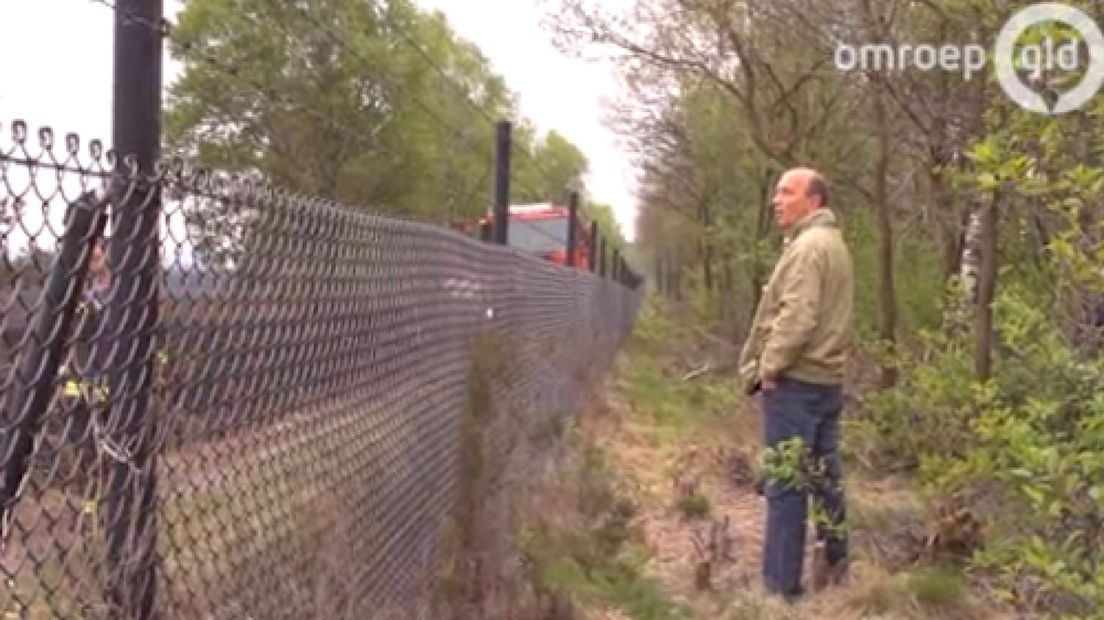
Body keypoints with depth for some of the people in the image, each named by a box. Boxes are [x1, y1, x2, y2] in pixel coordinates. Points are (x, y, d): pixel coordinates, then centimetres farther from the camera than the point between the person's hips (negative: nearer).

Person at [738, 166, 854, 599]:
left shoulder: (807, 245, -14)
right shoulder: (834, 244, 18)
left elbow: (797, 317, -23)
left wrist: (770, 366, -14)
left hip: (795, 380, -10)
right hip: (826, 378, 10)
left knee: (784, 483, -6)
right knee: (825, 475, 15)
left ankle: (781, 584, -1)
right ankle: (833, 563, 25)